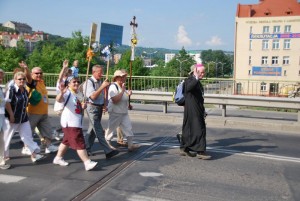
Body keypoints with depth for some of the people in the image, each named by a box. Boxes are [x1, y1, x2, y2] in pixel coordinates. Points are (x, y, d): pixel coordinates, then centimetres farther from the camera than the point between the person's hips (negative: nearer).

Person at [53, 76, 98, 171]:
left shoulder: (79, 94, 13)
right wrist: (61, 93, -56)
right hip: (69, 123, -9)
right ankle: (87, 162, -6)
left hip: (76, 122, 9)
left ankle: (58, 158, 35)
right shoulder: (67, 93, -14)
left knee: (67, 141, 20)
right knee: (79, 143, -9)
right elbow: (59, 100, -36)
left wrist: (84, 106, 3)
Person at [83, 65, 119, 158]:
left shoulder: (100, 82, 9)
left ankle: (86, 148, 27)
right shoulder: (89, 82, -12)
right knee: (99, 131, -7)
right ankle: (108, 151, -8)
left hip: (100, 108, 8)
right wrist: (102, 86, -24)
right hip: (92, 108, -8)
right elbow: (93, 96, -22)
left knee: (92, 129, 15)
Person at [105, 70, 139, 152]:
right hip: (115, 112, -8)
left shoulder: (122, 86, 11)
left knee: (128, 127, 2)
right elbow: (115, 100, -28)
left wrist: (128, 94, 5)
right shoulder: (113, 87, -17)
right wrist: (123, 90, -25)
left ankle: (130, 145, 6)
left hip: (124, 112, 8)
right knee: (111, 128, 7)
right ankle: (107, 143, 27)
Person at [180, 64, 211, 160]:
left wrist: (203, 110, 24)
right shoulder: (189, 80, -13)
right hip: (191, 110, -9)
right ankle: (200, 151, -4)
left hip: (197, 110, 9)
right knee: (198, 129, -8)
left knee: (189, 128, 13)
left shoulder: (197, 82, 15)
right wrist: (196, 78, -45)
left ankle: (185, 149, 22)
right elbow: (188, 88, -38)